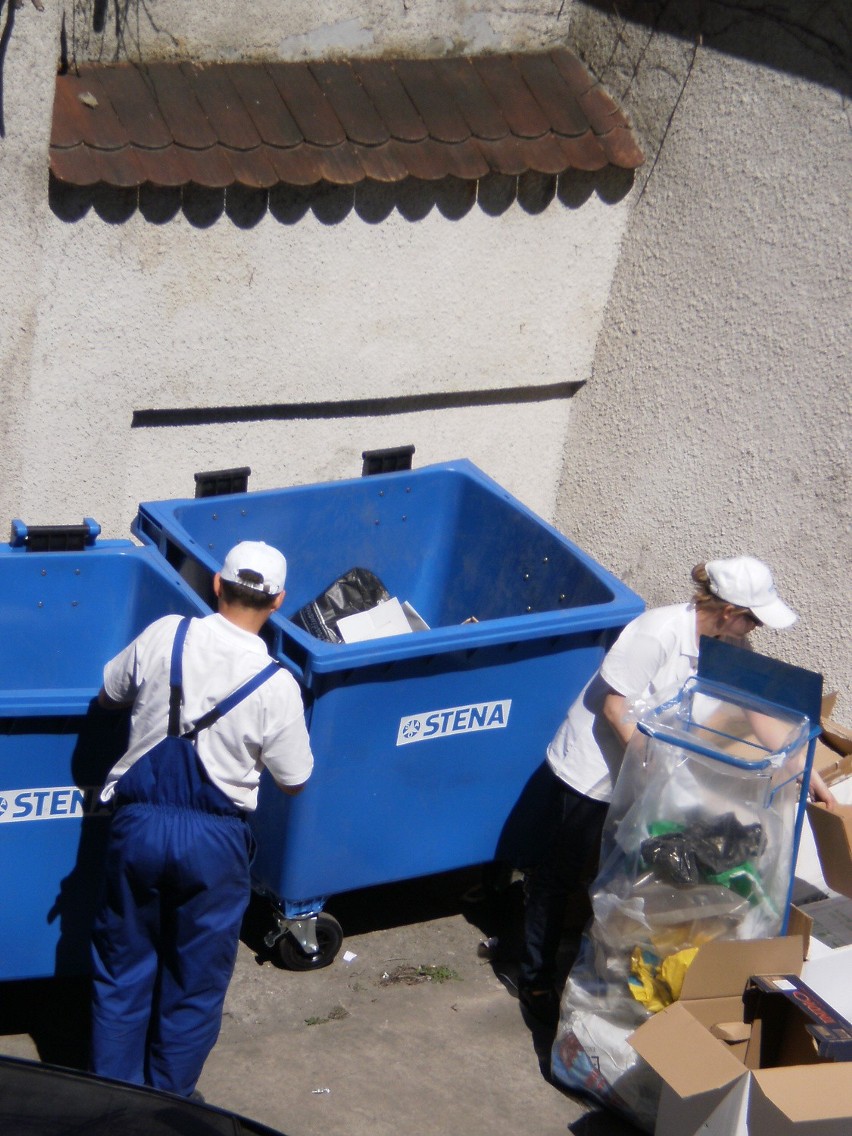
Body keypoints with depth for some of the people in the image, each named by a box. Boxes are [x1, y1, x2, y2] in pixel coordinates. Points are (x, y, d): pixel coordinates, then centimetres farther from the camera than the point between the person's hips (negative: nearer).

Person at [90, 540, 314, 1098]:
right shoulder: (277, 685, -11)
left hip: (139, 822, 2)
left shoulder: (164, 635, -7)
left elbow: (109, 694, 11)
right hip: (215, 840, -2)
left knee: (123, 969, 17)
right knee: (196, 981, 16)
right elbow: (294, 780, 0)